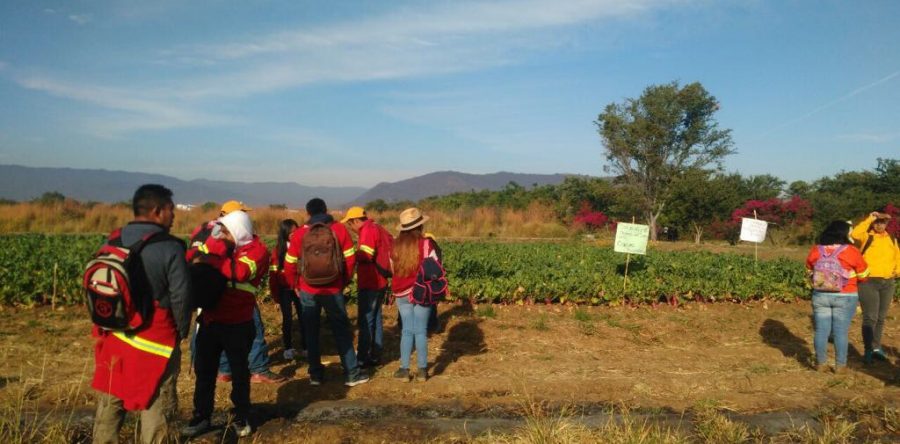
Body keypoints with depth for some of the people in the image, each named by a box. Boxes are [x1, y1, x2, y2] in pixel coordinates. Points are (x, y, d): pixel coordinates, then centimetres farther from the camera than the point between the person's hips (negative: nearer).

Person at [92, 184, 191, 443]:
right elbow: (181, 296, -15)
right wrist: (181, 331, 1)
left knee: (110, 400, 20)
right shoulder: (170, 248, -16)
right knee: (156, 405, 6)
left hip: (115, 334, 6)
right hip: (156, 339, -6)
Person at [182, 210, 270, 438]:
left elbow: (241, 271, -29)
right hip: (210, 320, 6)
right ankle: (201, 416, 29)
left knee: (239, 372, 9)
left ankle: (242, 418, 26)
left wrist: (208, 259, -26)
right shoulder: (223, 247, 10)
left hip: (237, 325, -6)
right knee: (203, 370, 14)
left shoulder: (257, 250, -11)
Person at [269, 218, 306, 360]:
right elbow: (273, 274, -3)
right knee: (287, 319, 7)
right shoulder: (278, 251, -4)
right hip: (285, 290, -1)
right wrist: (275, 295, -5)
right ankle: (288, 349, 20)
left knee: (303, 318, 4)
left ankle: (305, 348, 16)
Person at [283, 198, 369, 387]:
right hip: (333, 290, -1)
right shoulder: (339, 229, -6)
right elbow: (350, 259, -7)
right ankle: (352, 373, 11)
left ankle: (315, 374, 18)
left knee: (310, 332, 13)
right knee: (342, 331, 8)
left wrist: (295, 285, 13)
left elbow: (289, 264, -2)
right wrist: (344, 281, 7)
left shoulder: (299, 233, -4)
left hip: (307, 291, 1)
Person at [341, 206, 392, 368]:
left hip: (369, 283, -10)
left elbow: (365, 255, -23)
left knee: (365, 321, -3)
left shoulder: (368, 230, -14)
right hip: (380, 282, 10)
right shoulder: (378, 228, 14)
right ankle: (375, 355, 23)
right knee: (376, 318, 15)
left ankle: (363, 358, 1)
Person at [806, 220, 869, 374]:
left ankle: (821, 364, 16)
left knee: (821, 330, 8)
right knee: (841, 332, 5)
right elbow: (863, 275, 1)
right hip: (845, 298, -3)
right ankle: (840, 365, 13)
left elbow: (810, 271, 11)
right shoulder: (851, 251, -10)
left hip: (820, 296, 3)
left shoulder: (815, 250, -1)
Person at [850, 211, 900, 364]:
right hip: (868, 282, -5)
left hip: (887, 283, 5)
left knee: (881, 317, 12)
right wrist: (869, 219, -21)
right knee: (870, 317, -8)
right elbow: (854, 234, -27)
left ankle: (876, 348, 24)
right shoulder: (866, 237, -4)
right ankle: (868, 350, -1)